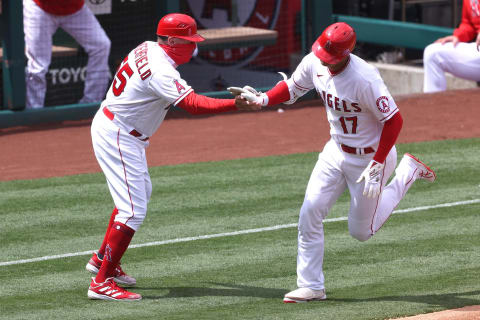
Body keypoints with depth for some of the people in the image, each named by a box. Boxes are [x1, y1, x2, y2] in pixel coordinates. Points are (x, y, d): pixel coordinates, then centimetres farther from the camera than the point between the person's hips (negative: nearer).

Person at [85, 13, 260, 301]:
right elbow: (193, 103, -37)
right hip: (117, 136, -11)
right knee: (133, 210, -13)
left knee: (141, 190, 27)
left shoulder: (147, 49, 4)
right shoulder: (160, 70, -27)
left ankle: (103, 258, 36)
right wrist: (236, 104, -42)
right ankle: (102, 282, -14)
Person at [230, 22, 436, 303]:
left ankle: (408, 172, 24)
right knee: (310, 214, -4)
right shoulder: (314, 63, -12)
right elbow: (293, 87, 7)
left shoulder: (364, 79, -33)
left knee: (361, 232, 9)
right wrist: (263, 99, -12)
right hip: (336, 151, 6)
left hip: (369, 157, -6)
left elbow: (394, 120, -27)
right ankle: (311, 287, 5)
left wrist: (376, 167, -28)